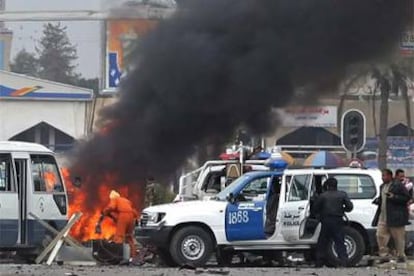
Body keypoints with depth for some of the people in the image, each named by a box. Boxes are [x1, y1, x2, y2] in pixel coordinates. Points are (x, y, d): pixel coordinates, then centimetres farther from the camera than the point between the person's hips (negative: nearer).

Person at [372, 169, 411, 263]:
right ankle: (384, 255, 7)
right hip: (383, 217, 7)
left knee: (398, 237, 1)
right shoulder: (382, 186, 16)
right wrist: (378, 200, 7)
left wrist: (394, 197, -21)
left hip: (395, 217, -7)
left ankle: (401, 256, 12)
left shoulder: (398, 185, -8)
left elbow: (406, 198, -11)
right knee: (380, 235, 0)